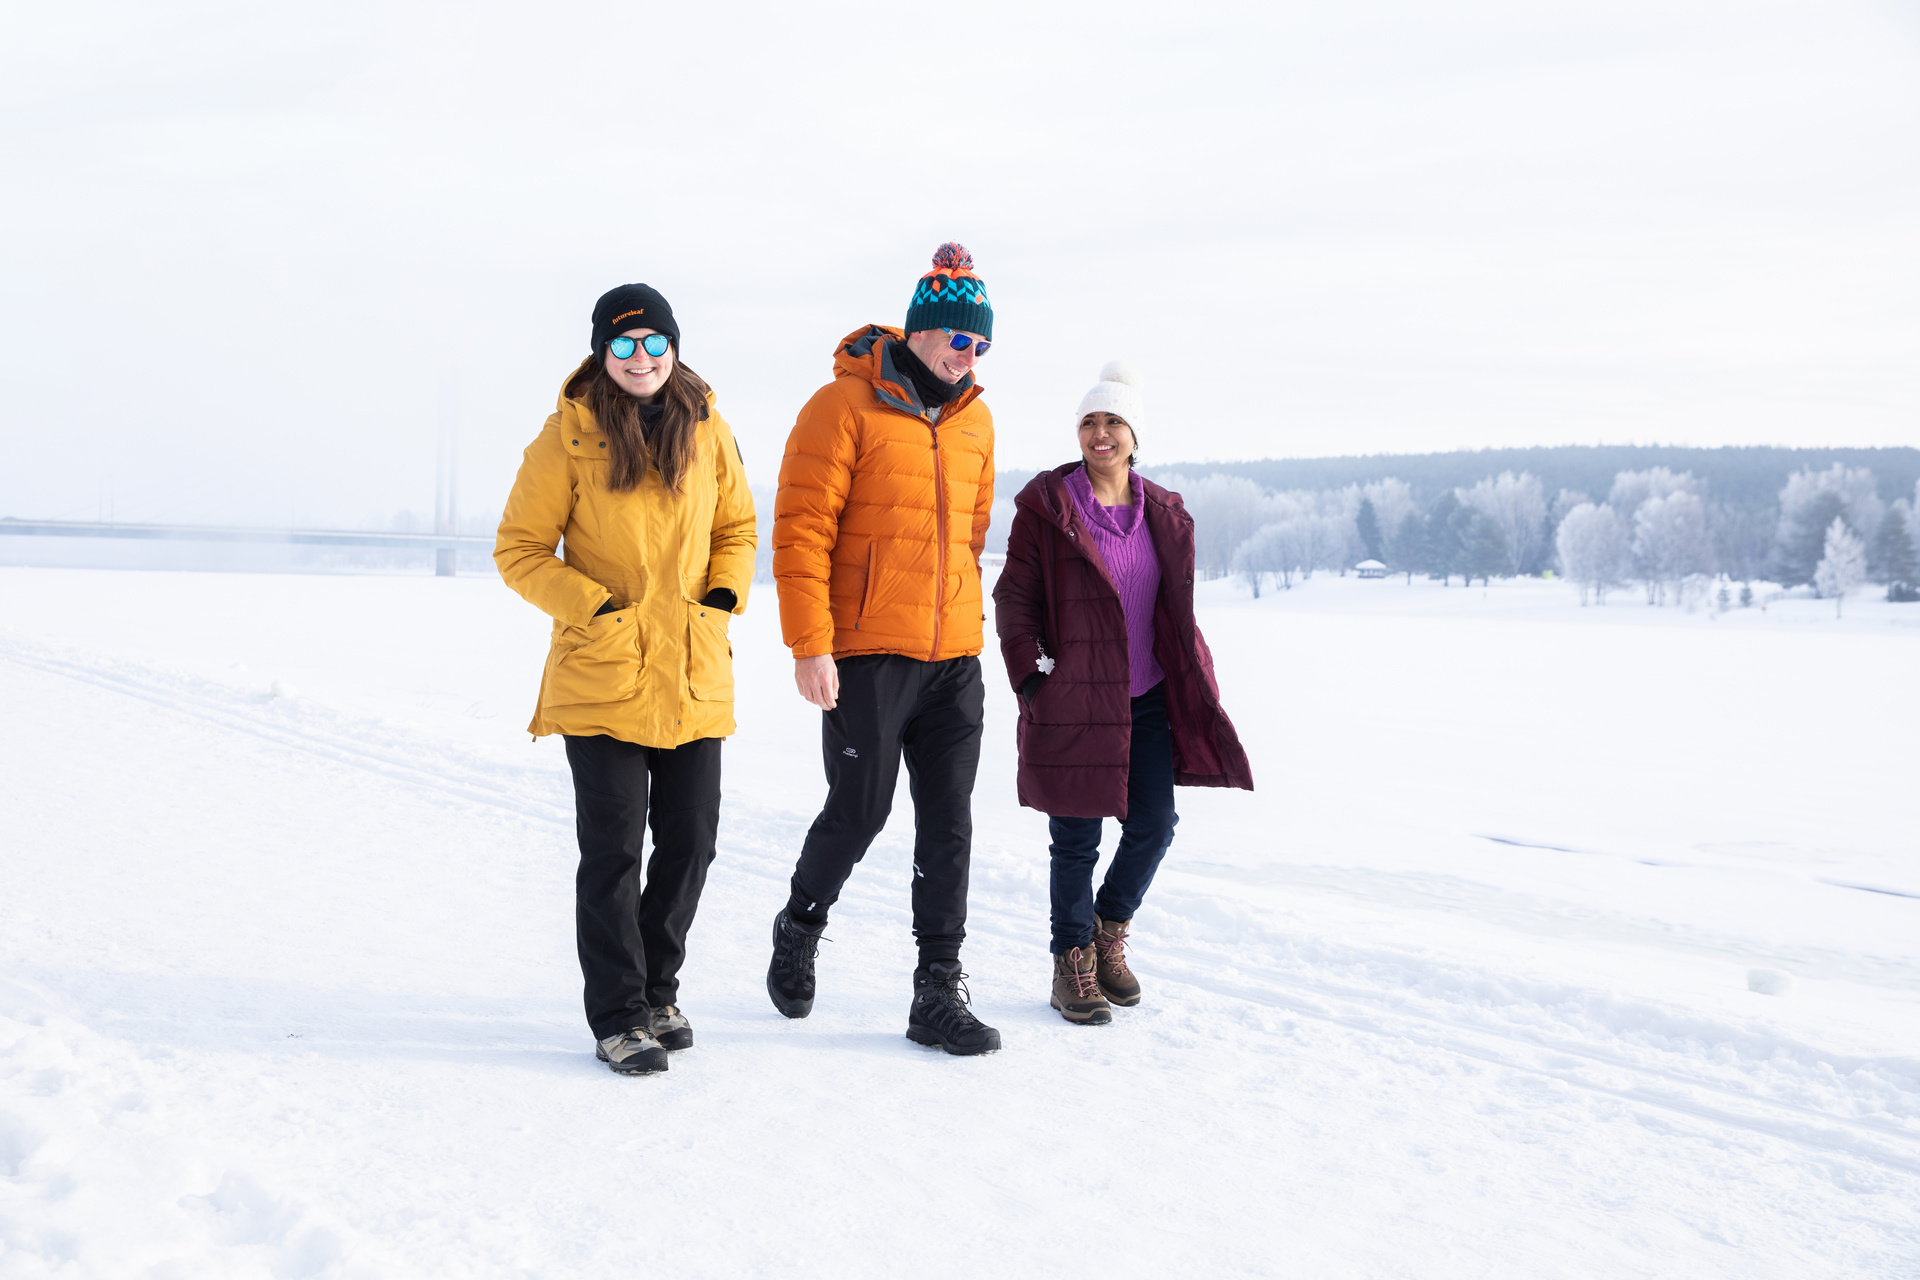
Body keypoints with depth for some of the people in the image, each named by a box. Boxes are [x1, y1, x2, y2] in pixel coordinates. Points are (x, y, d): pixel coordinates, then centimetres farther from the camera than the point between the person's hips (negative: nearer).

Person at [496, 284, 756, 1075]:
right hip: (601, 676, -4)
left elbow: (736, 528, 17)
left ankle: (657, 989, 28)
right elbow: (519, 550, -3)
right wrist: (593, 607, -14)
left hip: (694, 674, 4)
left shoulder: (707, 431, 5)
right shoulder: (568, 436, -6)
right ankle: (618, 1016, 11)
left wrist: (725, 597, 0)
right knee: (613, 849, -1)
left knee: (690, 841, 9)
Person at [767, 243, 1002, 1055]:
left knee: (949, 825, 5)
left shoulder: (974, 421, 12)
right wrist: (809, 645, -16)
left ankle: (940, 993, 12)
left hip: (954, 656, 6)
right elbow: (801, 528, -11)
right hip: (866, 654, -6)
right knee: (859, 811, 2)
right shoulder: (845, 406, -8)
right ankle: (798, 931, 30)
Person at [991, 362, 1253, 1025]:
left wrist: (1194, 687, 12)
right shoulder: (1047, 505, -4)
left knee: (1154, 823, 5)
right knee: (1076, 839, 1)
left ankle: (1110, 933, 29)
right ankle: (1072, 966, 17)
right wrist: (1029, 675, -11)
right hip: (1073, 700, -4)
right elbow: (1014, 597, -3)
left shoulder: (1164, 515, 10)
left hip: (1146, 698, 5)